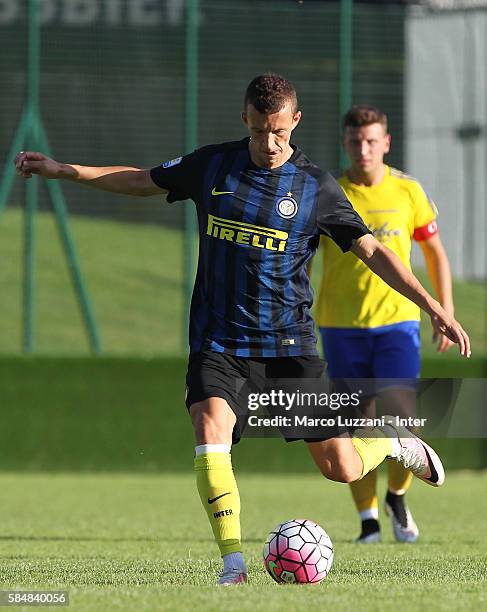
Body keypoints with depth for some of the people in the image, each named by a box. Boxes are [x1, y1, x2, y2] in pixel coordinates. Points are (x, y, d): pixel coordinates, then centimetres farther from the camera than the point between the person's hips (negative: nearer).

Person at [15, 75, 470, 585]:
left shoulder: (316, 187, -2)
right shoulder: (212, 165, 4)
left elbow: (371, 250, 0)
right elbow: (142, 181, 18)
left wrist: (433, 308, -7)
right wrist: (61, 170, 15)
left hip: (288, 344, -1)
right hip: (217, 343, 1)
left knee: (342, 469, -2)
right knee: (210, 427, -28)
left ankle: (392, 441, 34)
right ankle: (233, 561, -25)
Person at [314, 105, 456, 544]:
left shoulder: (407, 191, 2)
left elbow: (435, 253, 12)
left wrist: (446, 314, 6)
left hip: (397, 318, 0)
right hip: (341, 326, 0)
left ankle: (397, 498, 15)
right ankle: (368, 517, 13)